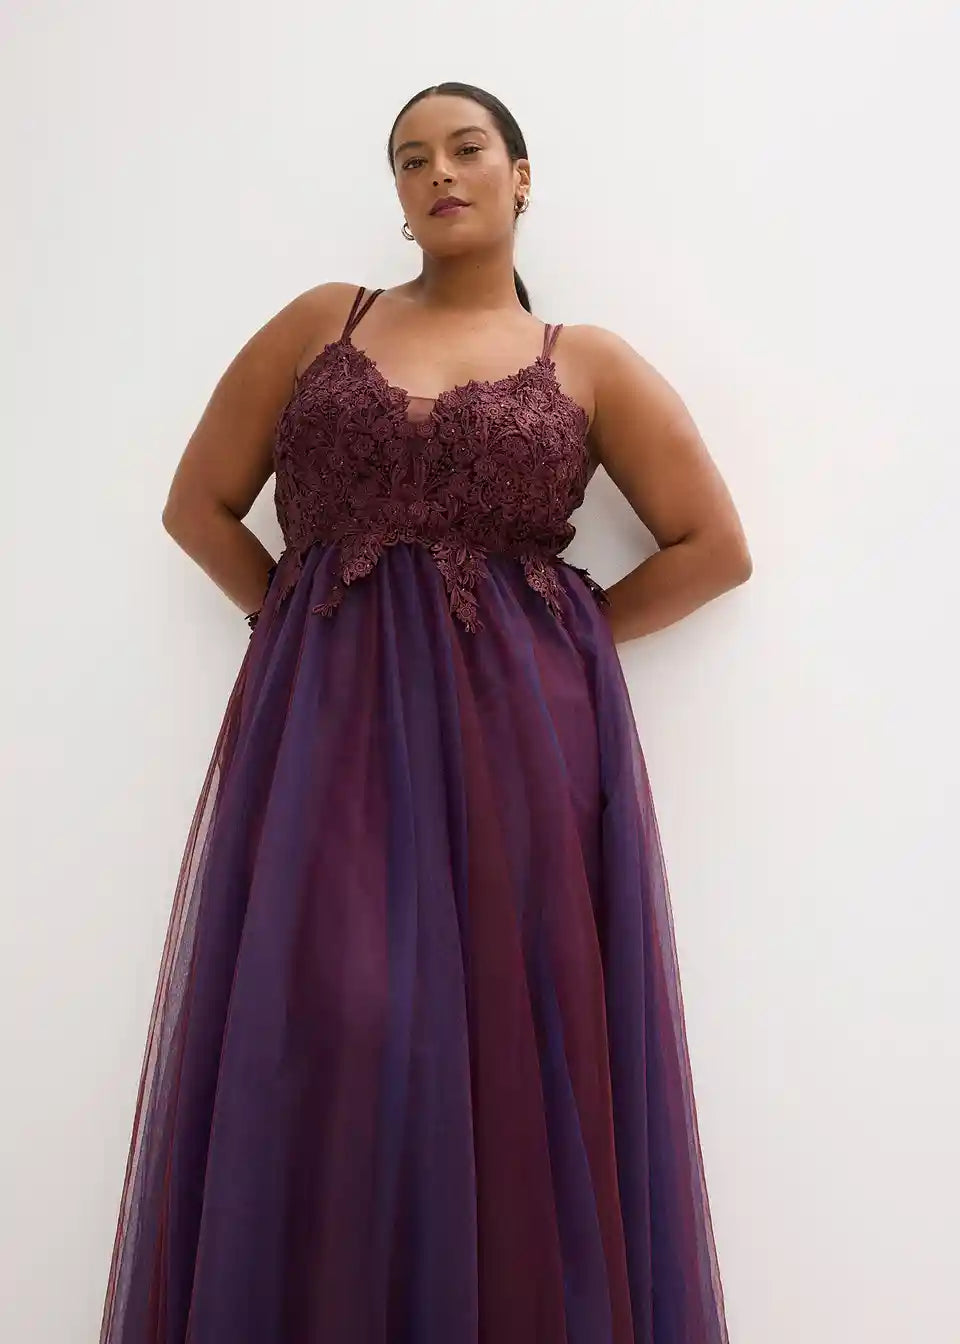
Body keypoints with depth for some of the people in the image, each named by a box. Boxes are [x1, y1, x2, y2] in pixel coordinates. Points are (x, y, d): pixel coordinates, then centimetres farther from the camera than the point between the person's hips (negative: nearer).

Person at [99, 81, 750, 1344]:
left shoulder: (589, 364, 9)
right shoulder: (321, 322, 12)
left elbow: (715, 548, 7)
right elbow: (199, 501, 12)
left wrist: (572, 632, 2)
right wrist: (304, 623, 3)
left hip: (518, 731, 0)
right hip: (329, 726, 1)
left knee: (517, 1047, 3)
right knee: (320, 1041, 0)